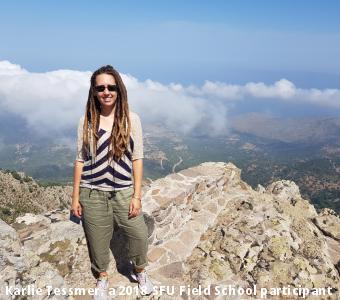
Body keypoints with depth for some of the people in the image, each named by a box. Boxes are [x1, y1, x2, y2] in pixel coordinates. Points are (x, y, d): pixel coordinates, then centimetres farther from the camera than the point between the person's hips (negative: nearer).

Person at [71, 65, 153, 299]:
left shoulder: (131, 119, -5)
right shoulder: (86, 122, -2)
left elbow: (137, 159, -3)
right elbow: (80, 160, 2)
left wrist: (137, 195, -6)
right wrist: (75, 197, 2)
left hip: (124, 191, 0)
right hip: (93, 193, 1)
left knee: (139, 235, 3)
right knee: (98, 239, 14)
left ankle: (140, 271, 36)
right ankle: (102, 277, 43)